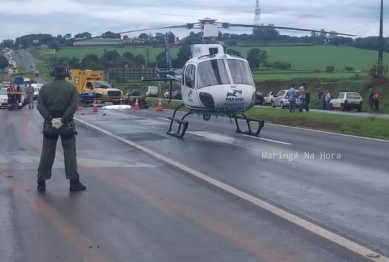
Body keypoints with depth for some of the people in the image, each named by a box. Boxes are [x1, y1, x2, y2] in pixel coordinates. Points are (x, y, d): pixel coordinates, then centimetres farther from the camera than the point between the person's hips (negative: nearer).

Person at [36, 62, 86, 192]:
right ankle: (74, 182, 1)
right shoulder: (71, 88, -2)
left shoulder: (45, 87, 3)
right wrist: (63, 120, -18)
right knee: (70, 154, 2)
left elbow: (40, 106, -8)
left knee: (47, 154, 8)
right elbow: (73, 106, -15)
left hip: (49, 125, 2)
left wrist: (50, 119, -15)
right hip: (67, 125, -2)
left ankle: (41, 182, 9)